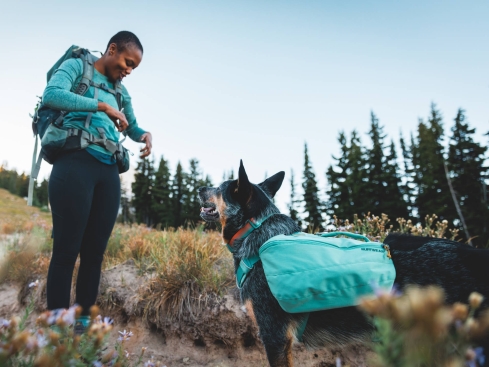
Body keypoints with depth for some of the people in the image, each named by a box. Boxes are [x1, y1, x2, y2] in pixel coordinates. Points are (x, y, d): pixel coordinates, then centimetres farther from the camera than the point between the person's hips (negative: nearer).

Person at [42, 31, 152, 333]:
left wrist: (146, 136, 8)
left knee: (95, 252, 6)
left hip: (109, 172, 6)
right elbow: (51, 95, -11)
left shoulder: (121, 92, 23)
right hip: (75, 164, -6)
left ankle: (84, 321, 16)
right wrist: (103, 106, -15)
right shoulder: (77, 66, 8)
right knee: (66, 251, -5)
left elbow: (132, 127, 31)